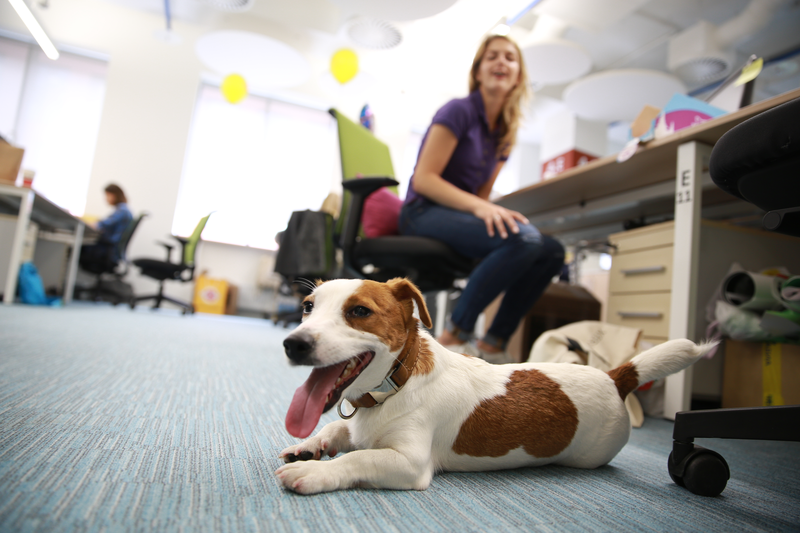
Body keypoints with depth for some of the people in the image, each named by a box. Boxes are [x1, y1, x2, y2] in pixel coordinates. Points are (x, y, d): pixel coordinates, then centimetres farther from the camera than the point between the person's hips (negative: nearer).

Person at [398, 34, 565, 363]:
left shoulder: (504, 133, 16)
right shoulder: (459, 111, -6)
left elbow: (481, 194, 15)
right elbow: (424, 179, -15)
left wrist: (489, 208, -8)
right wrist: (479, 207, -26)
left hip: (461, 215, 7)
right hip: (424, 213, -7)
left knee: (552, 251, -11)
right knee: (523, 238, -31)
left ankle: (492, 344, -7)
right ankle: (455, 336, -20)